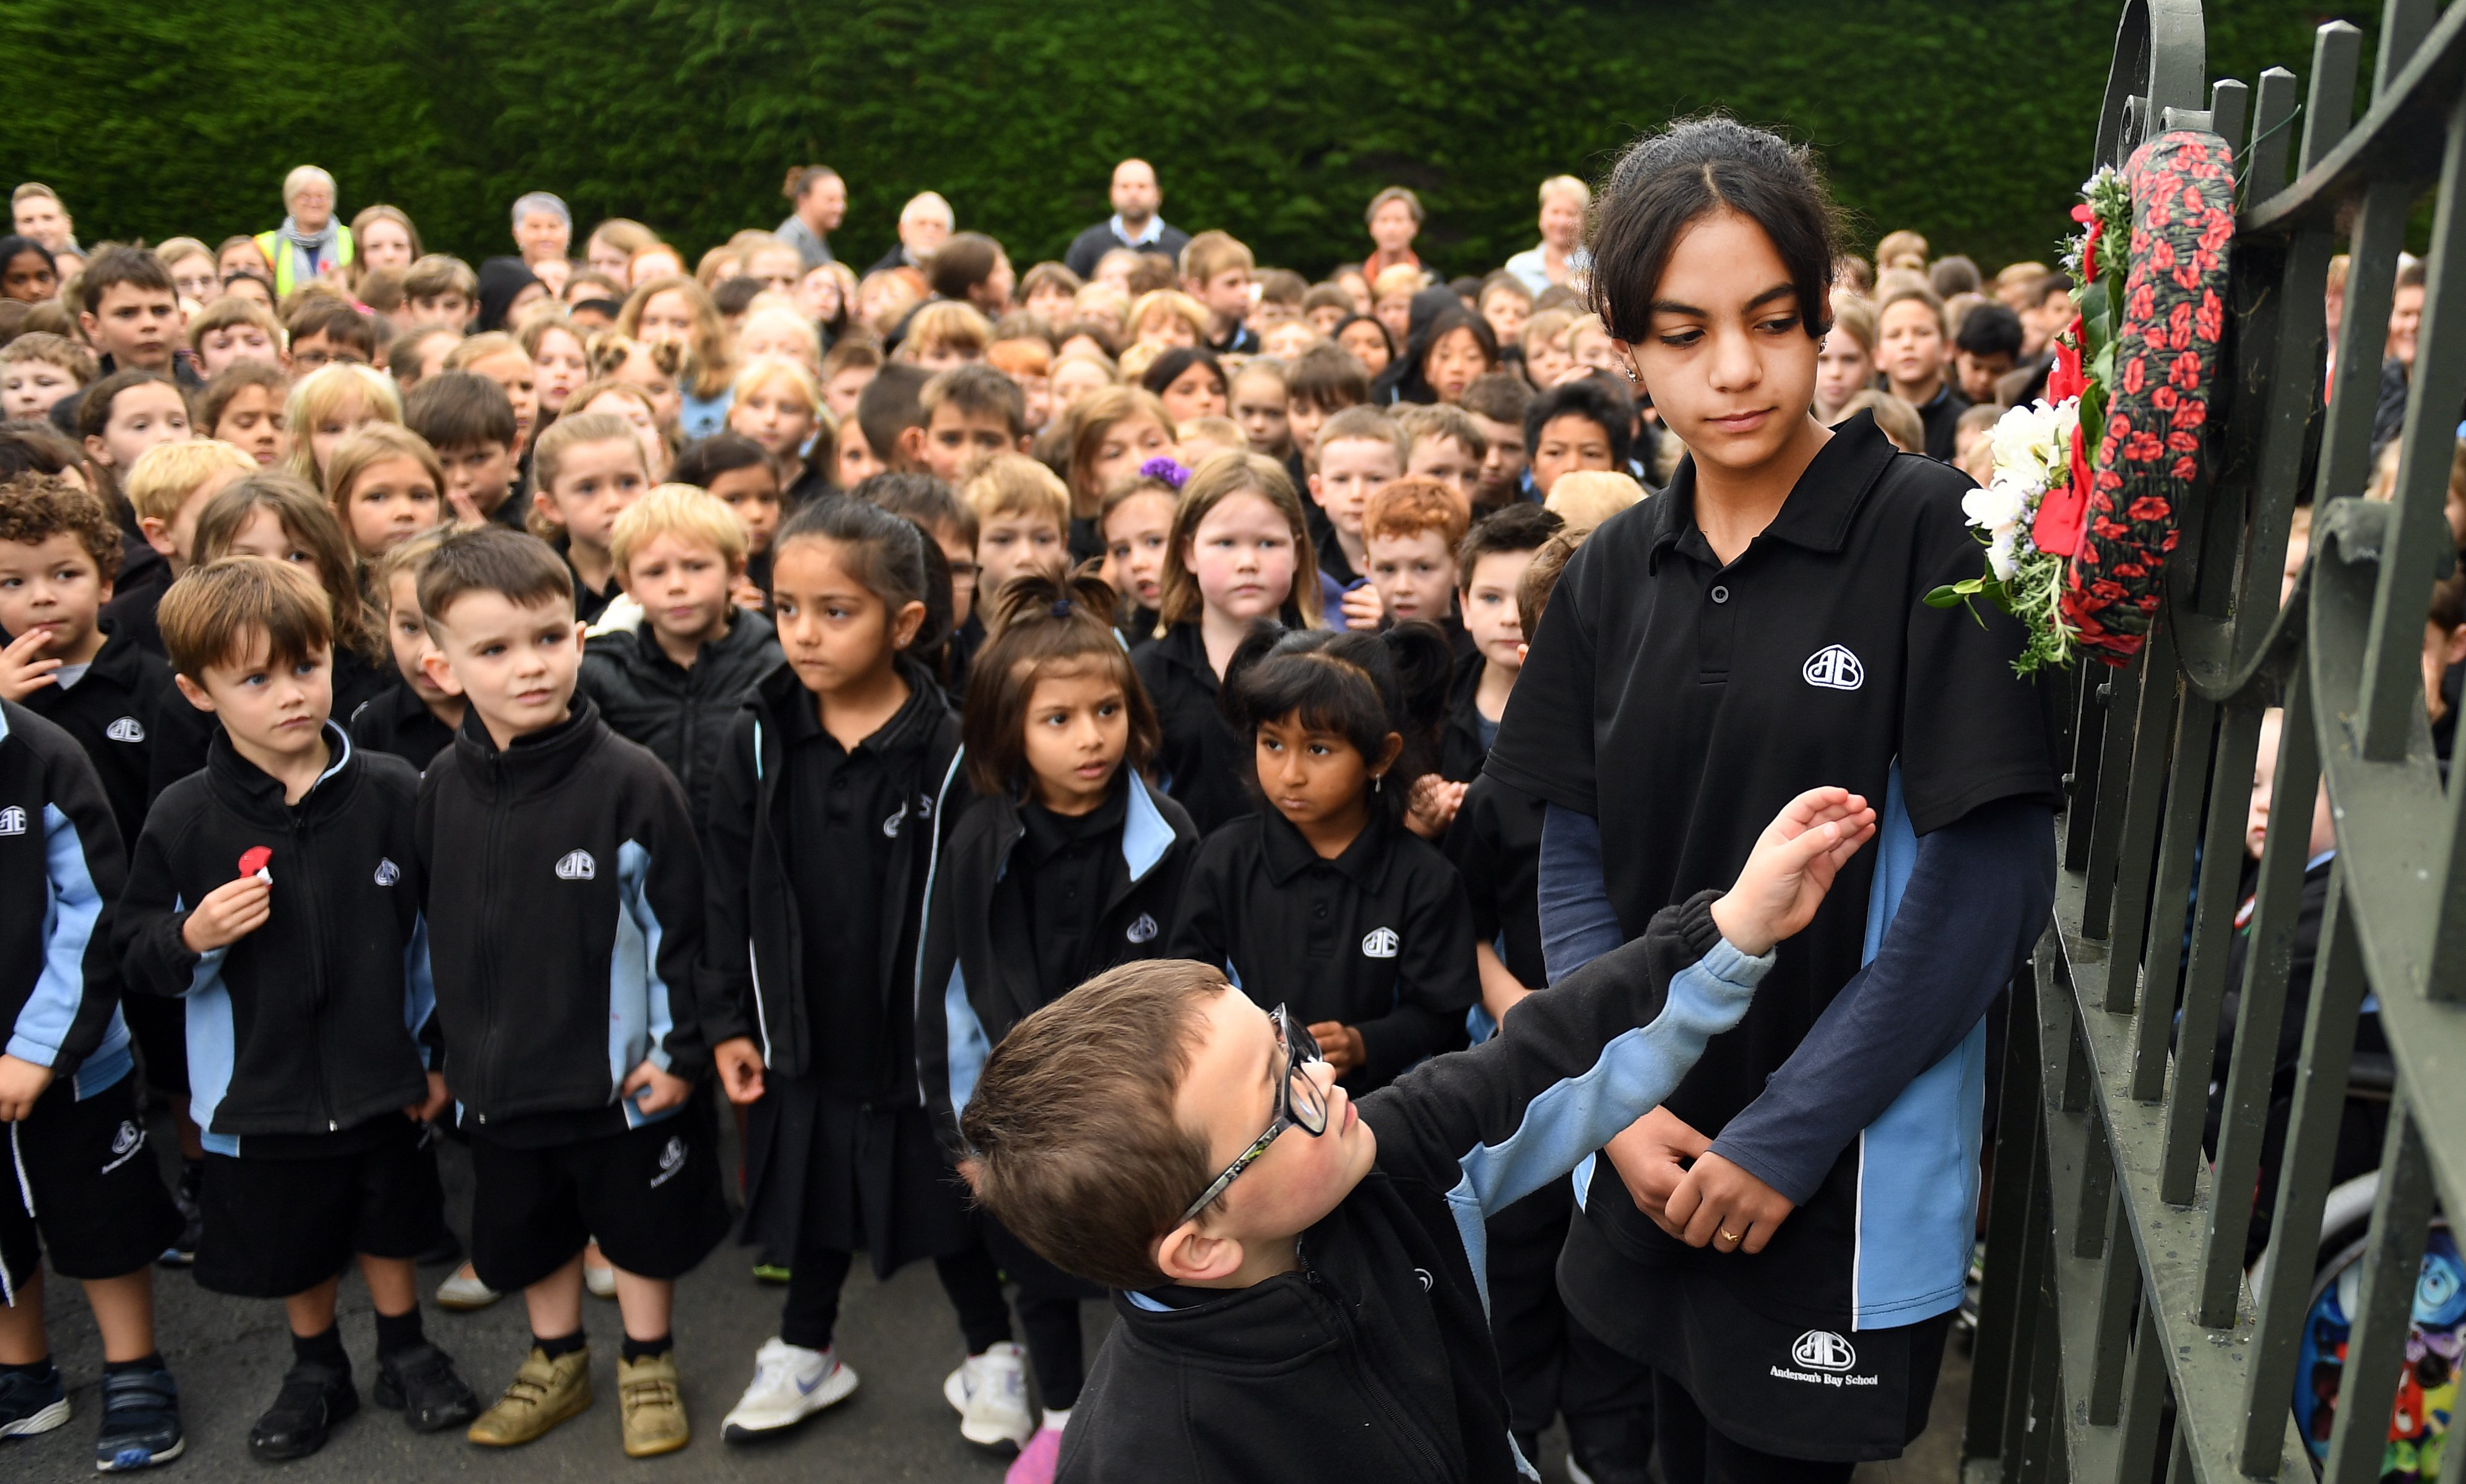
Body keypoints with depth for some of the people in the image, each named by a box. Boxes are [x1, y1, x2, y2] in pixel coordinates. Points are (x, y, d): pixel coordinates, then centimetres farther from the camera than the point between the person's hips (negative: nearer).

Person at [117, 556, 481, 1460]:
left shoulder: (391, 793, -10)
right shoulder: (183, 820, -11)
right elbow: (135, 953, -3)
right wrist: (191, 938, -24)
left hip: (385, 1080, 0)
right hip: (260, 1093, 0)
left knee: (391, 1226, 19)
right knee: (293, 1247, 18)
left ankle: (405, 1352, 42)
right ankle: (316, 1369, 43)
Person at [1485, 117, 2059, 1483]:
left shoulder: (1931, 534, -14)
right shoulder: (1617, 570, 2)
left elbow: (1988, 884, -16)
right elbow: (1575, 857, 5)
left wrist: (1785, 1135, -16)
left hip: (1845, 1183, -5)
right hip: (1654, 1159, 5)